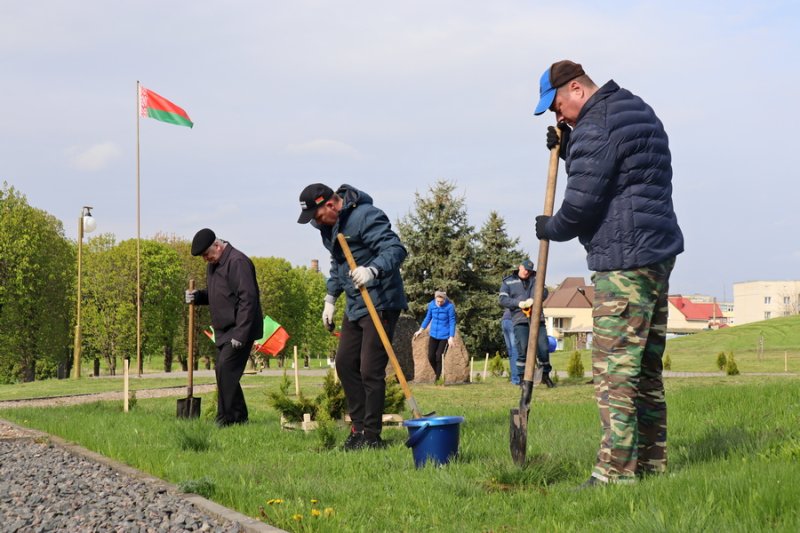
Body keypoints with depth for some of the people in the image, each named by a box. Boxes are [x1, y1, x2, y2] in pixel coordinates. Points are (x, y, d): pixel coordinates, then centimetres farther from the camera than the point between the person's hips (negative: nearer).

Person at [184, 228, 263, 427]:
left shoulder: (237, 262, -17)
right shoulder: (213, 264, 15)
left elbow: (248, 299, -22)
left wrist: (240, 334, -25)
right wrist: (198, 296, 2)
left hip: (239, 331, -10)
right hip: (224, 332, 10)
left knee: (226, 371, -15)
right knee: (223, 373, 9)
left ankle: (226, 419, -11)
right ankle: (239, 417, 16)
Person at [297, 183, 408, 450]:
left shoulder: (366, 216, -20)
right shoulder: (328, 225, 10)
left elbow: (395, 248, -29)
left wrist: (372, 270, -46)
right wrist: (331, 298, 24)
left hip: (380, 304, -10)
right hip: (354, 305, 10)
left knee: (370, 371, -9)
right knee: (345, 363, 13)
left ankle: (371, 436, 0)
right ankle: (359, 427, 23)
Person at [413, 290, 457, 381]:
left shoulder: (450, 306, -16)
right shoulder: (431, 305, -3)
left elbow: (452, 322, -12)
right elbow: (428, 318, 12)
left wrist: (451, 337, -15)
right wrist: (420, 330, 12)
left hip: (444, 336, -4)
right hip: (433, 335, 5)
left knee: (439, 357, -4)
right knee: (431, 357, 3)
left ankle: (438, 378, 10)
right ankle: (438, 374, 26)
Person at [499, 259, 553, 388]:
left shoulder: (535, 278, 14)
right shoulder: (508, 282, 8)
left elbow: (544, 292, 1)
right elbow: (503, 299, -2)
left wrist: (533, 300, -19)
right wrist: (518, 303, -18)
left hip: (537, 319, 2)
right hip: (520, 320, -2)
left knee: (543, 348, 1)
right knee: (522, 350, -7)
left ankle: (545, 375, 18)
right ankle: (522, 379, 0)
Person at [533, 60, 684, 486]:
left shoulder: (596, 126, -13)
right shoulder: (638, 111, 20)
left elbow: (581, 203, -16)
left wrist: (550, 228, 4)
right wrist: (566, 146, 14)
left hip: (624, 263, -11)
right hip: (658, 254, 11)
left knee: (614, 369, -10)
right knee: (646, 366, 14)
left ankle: (617, 470, -10)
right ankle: (651, 463, 19)